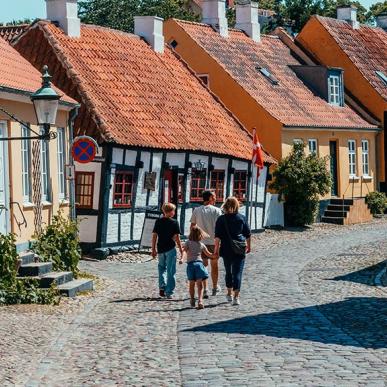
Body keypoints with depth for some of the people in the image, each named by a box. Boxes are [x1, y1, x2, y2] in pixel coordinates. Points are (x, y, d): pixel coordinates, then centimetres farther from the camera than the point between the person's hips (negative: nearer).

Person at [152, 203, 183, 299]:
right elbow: (177, 237, -8)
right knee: (171, 271, 5)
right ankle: (169, 292, 4)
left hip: (160, 249, 3)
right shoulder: (174, 222, -7)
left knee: (162, 267, 22)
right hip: (171, 249, -3)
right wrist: (180, 248, 2)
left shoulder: (158, 222, 2)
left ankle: (162, 286, 5)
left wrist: (153, 249, 10)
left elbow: (154, 236, 3)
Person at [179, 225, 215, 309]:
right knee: (199, 284, -3)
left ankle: (192, 300, 16)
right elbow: (209, 255, 19)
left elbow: (184, 251, -13)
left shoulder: (188, 243, 6)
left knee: (192, 284, 13)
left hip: (190, 264, 0)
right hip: (199, 263, 0)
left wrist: (182, 259, -25)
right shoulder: (202, 245, 12)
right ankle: (200, 300, -18)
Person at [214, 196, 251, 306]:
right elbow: (248, 234, 6)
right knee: (238, 272, -3)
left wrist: (216, 248, -2)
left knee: (228, 271, 18)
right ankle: (236, 297, -13)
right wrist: (249, 246, 19)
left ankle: (230, 294, 29)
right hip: (240, 249, -1)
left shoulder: (221, 219, -3)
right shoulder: (242, 218, 0)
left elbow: (218, 236, -7)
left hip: (227, 249, 1)